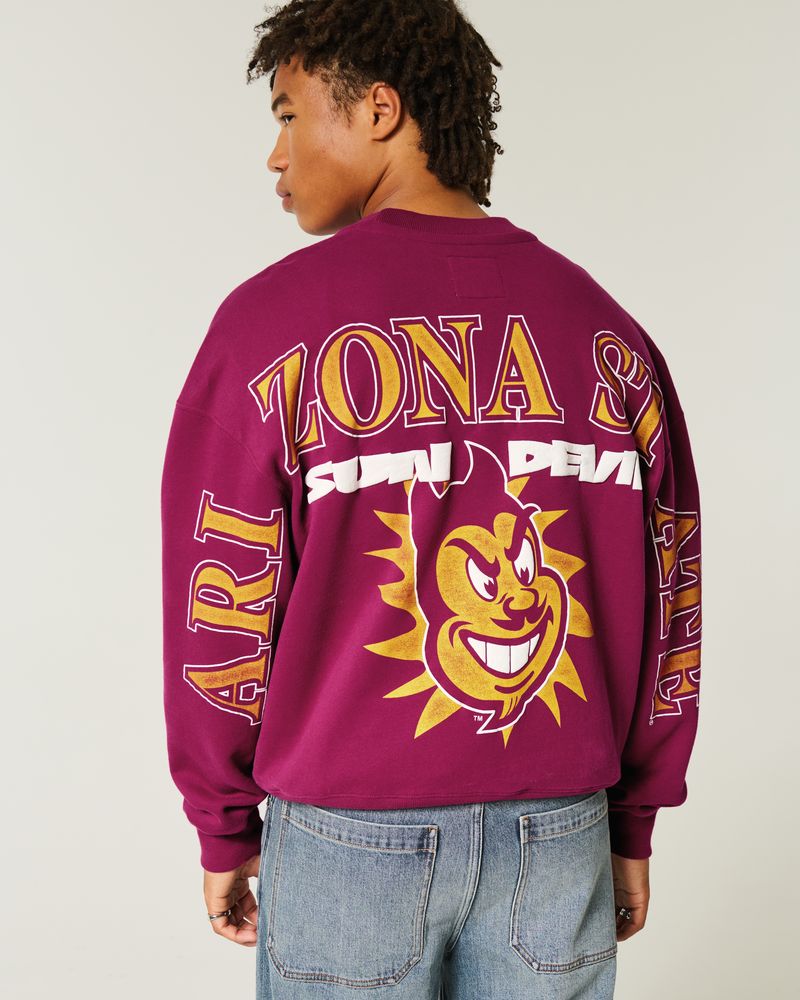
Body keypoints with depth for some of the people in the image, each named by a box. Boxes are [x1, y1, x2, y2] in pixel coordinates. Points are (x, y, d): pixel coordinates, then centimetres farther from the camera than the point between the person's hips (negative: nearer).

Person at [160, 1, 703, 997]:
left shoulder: (273, 321, -10)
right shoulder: (609, 331, 1)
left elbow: (218, 608, -9)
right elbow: (668, 606, 3)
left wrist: (226, 833, 5)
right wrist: (632, 829, 13)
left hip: (350, 837, -2)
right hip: (560, 838, 3)